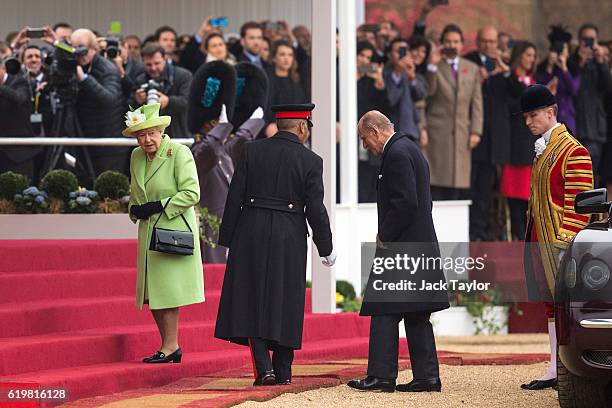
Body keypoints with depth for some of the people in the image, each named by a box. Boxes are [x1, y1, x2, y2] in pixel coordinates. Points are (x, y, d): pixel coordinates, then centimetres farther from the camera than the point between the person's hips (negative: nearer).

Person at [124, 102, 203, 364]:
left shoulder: (179, 153, -11)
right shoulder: (136, 156, 11)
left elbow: (192, 194, -15)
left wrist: (159, 206, -17)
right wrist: (135, 210, 4)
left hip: (174, 231, -7)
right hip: (149, 232, 7)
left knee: (167, 289, -9)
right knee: (152, 293, 6)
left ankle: (170, 347, -4)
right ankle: (169, 347, 13)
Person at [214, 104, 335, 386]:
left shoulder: (252, 151, 1)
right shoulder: (310, 161, -4)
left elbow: (234, 198, 0)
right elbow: (315, 210, -6)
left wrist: (228, 240, 7)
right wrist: (326, 249, 6)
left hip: (251, 235, 1)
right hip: (289, 240, -1)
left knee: (252, 300, 5)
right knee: (284, 302, 9)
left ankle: (264, 368, -7)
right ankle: (283, 371, 11)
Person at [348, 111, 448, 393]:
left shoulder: (397, 154, -14)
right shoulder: (408, 148, 18)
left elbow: (406, 202, -22)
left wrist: (384, 237, -13)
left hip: (400, 247, -10)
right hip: (420, 245, 10)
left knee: (384, 311, -7)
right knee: (416, 316, 10)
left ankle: (381, 376, -7)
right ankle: (426, 377, 10)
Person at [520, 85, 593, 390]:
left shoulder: (573, 152, -11)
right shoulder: (543, 150, 16)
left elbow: (578, 204, -15)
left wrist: (566, 245, -19)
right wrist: (533, 238, 18)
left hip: (560, 240, -9)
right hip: (540, 239, 9)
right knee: (551, 304, 10)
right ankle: (556, 371, 13)